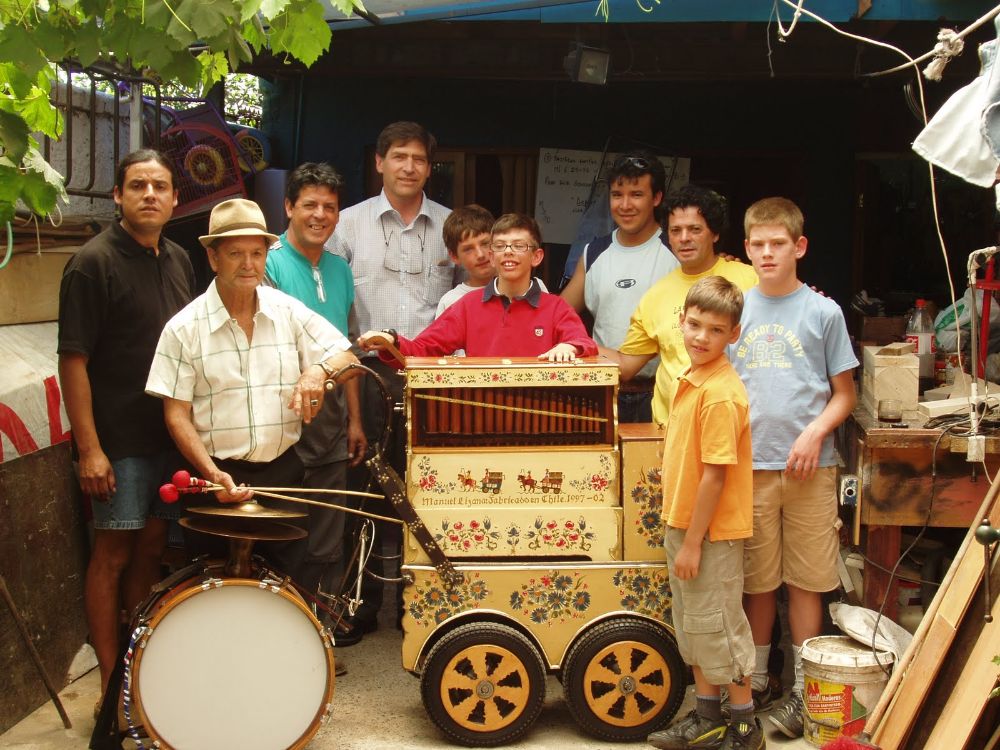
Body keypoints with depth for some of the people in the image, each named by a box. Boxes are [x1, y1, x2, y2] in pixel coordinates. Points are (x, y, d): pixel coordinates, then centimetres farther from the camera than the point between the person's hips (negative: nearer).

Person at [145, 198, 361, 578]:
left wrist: (319, 371, -21)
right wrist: (213, 474, -17)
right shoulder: (184, 328, -4)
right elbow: (176, 414, -5)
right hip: (219, 475, -2)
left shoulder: (290, 312, 4)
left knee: (290, 582, 7)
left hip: (284, 472, 2)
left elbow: (349, 359, 2)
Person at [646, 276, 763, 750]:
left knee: (717, 627, 4)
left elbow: (715, 476, -22)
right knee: (692, 625, 18)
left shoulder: (720, 394, -22)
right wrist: (679, 532, 17)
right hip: (682, 524, 9)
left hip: (712, 532, -9)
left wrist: (693, 542, -19)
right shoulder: (689, 380, 7)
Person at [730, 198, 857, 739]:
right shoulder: (735, 309, 7)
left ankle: (802, 689, 16)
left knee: (806, 581, 4)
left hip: (809, 466, -2)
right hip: (750, 464, 2)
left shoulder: (822, 312, 1)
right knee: (757, 581, 10)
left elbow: (844, 394, 4)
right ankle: (755, 680, 25)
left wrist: (814, 434, -13)